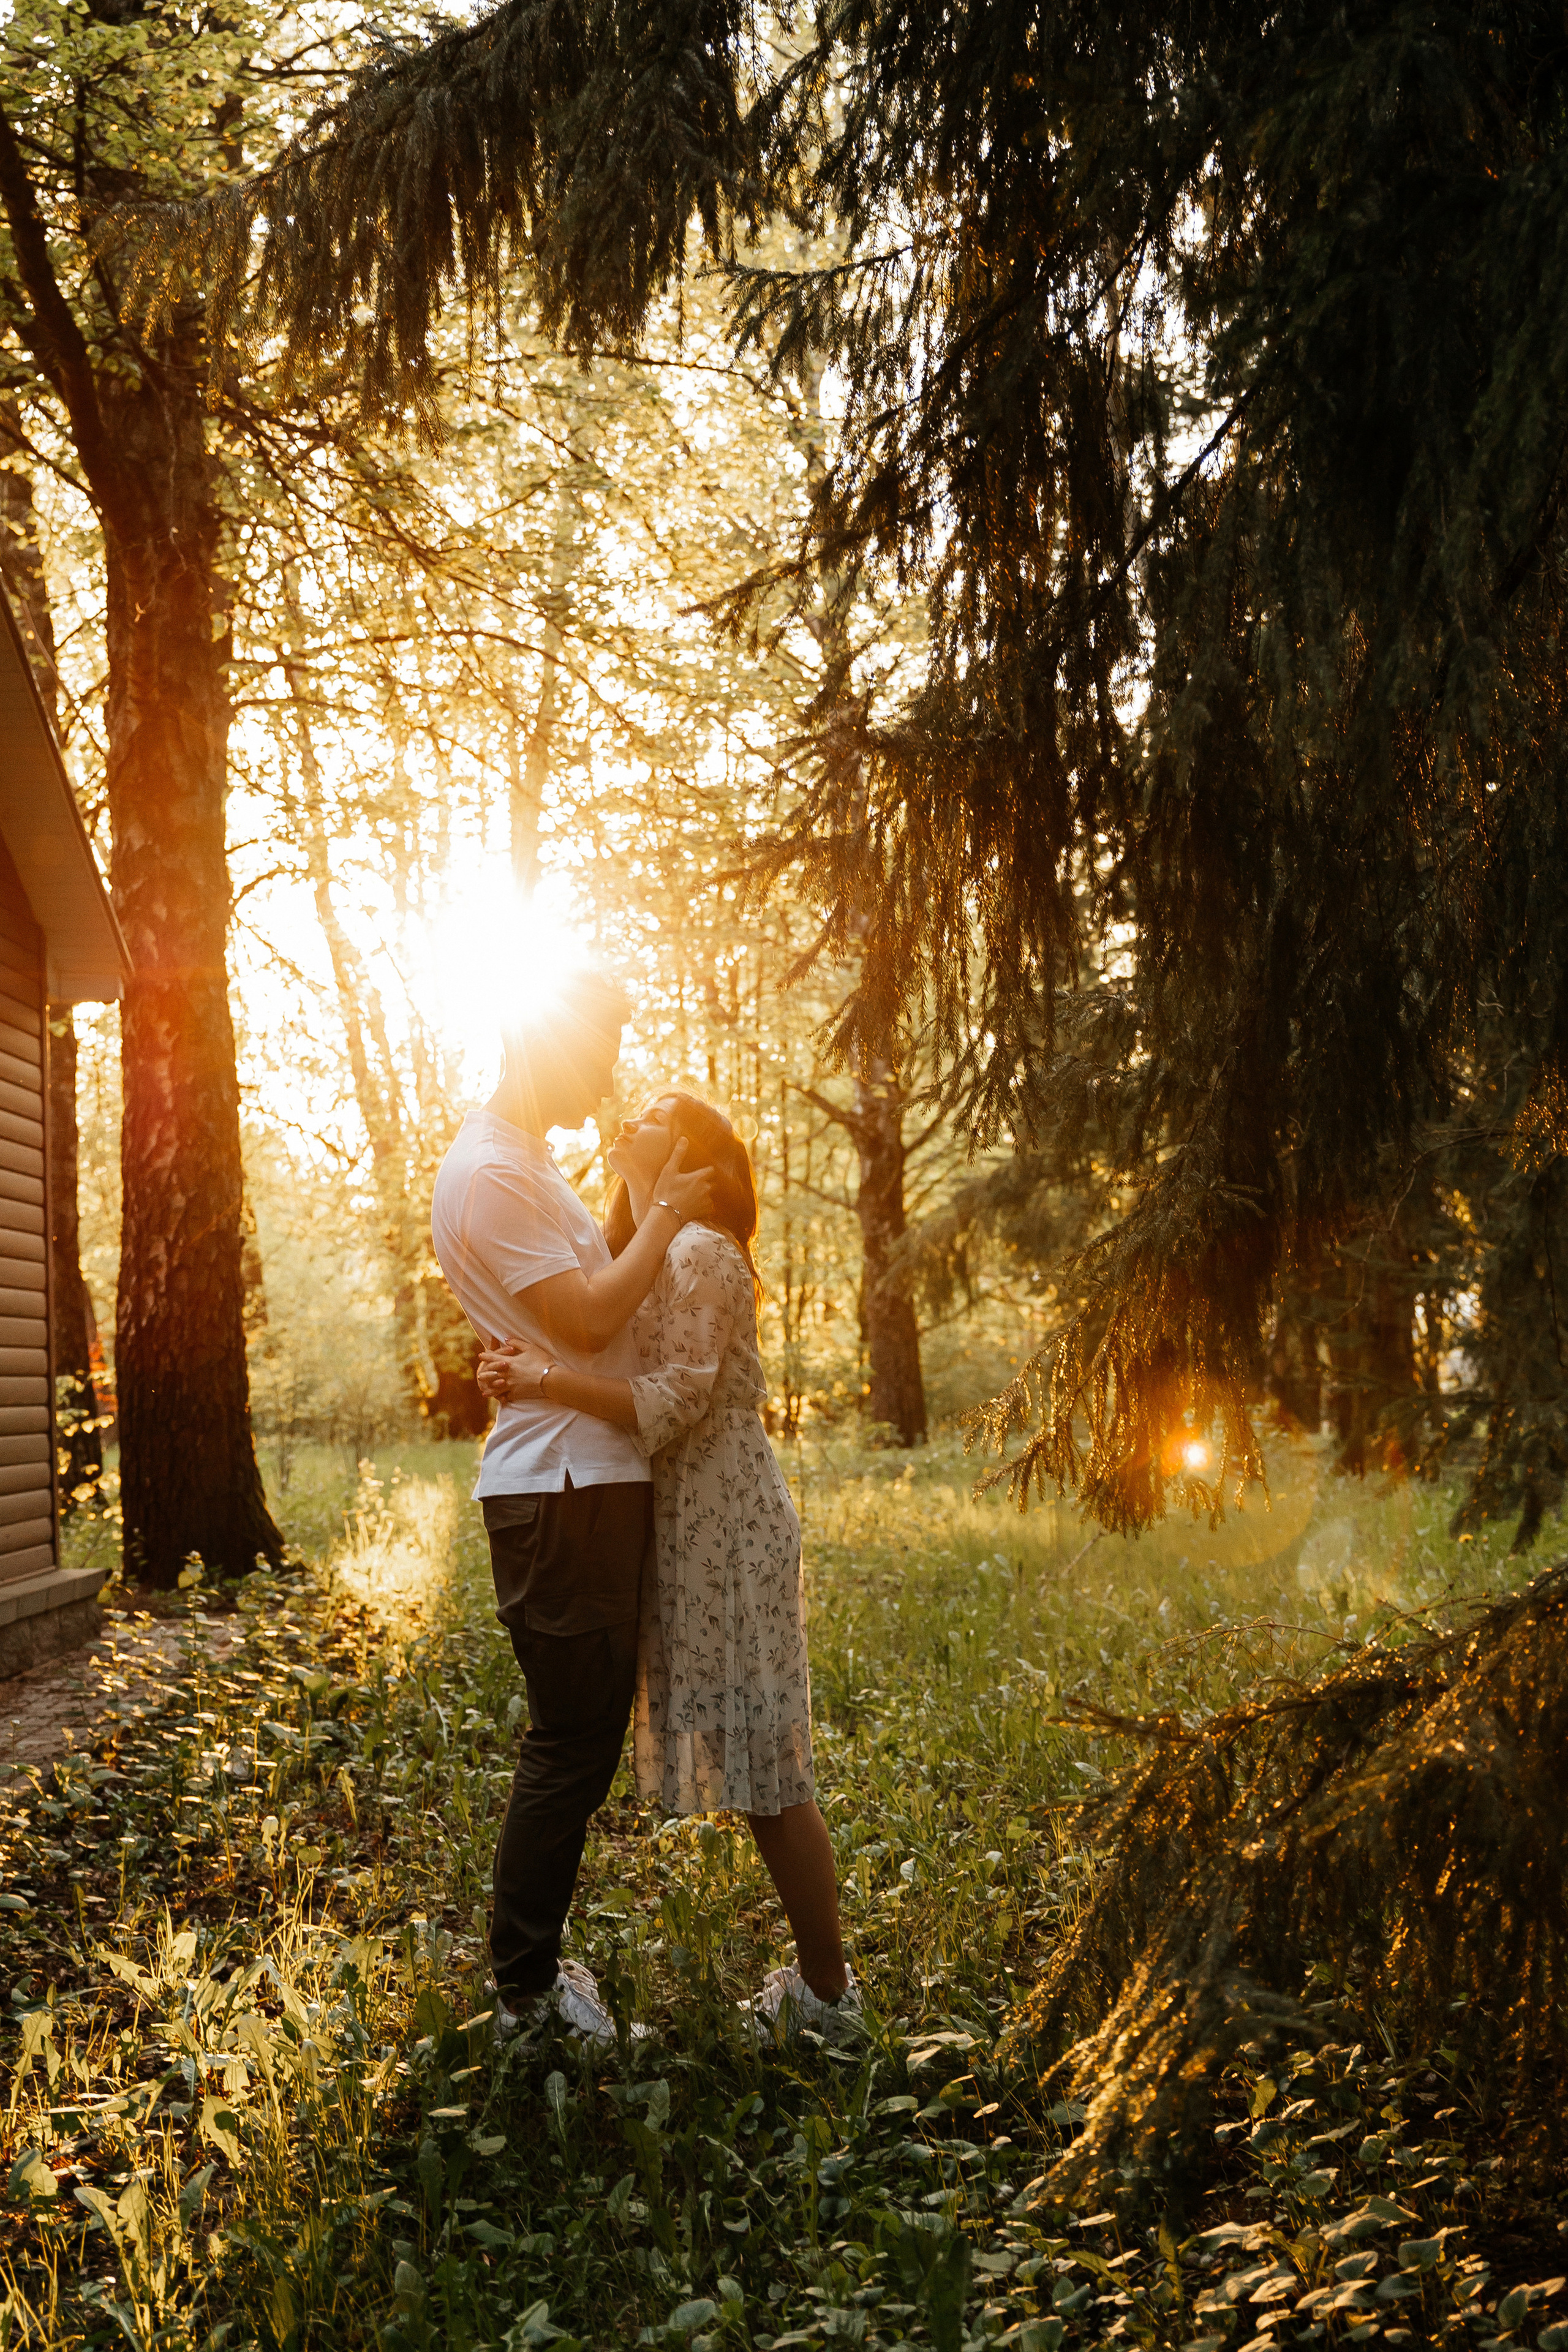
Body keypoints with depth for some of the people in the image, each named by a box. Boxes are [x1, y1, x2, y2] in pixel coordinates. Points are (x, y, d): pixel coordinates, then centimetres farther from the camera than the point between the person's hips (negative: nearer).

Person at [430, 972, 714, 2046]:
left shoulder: (527, 1162, 19)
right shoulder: (489, 1172, -15)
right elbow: (586, 1320, -18)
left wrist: (647, 1199, 14)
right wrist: (666, 1214, -9)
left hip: (598, 1481, 11)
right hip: (561, 1486, -11)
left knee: (585, 1736, 15)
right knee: (571, 1746, -5)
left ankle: (534, 1967, 25)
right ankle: (527, 1999, 5)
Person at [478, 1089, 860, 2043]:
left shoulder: (700, 1252, -13)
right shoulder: (652, 1251, 19)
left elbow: (670, 1402, -22)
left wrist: (546, 1376, -26)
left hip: (730, 1531, -10)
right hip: (697, 1531, 10)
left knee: (764, 1766, -5)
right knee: (754, 1767, 12)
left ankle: (828, 1991, 4)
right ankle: (822, 1975, 20)